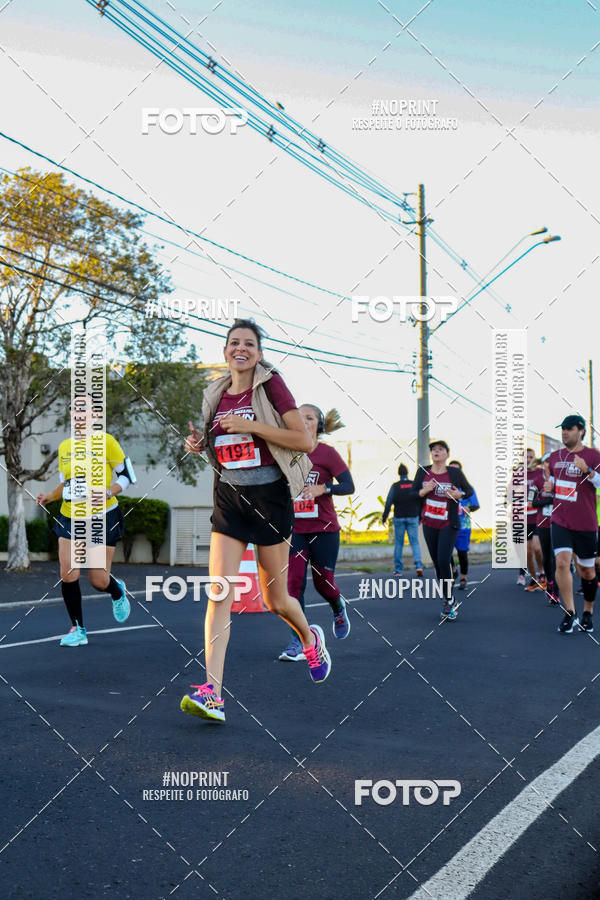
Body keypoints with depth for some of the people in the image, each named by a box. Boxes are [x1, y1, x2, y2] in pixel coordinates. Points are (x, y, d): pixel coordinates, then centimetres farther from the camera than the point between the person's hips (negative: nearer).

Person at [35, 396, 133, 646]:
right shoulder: (64, 447, 10)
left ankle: (118, 592, 36)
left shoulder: (105, 441, -6)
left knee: (98, 580, -2)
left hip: (103, 517, -4)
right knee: (68, 575, -8)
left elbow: (128, 476, -4)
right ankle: (78, 629, 9)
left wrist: (107, 492, -20)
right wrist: (49, 496, 3)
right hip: (70, 518, 4)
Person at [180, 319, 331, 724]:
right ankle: (212, 693, -12)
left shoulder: (270, 384, -7)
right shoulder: (216, 394, 9)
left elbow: (305, 441, -14)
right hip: (228, 497, 4)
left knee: (276, 600, 8)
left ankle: (311, 637, 41)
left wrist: (249, 425, -19)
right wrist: (201, 444, 2)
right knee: (220, 592, -11)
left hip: (270, 496, -4)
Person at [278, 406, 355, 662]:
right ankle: (298, 642, -2)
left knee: (322, 583, 6)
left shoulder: (327, 453, -6)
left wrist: (323, 488, -22)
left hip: (324, 529, -3)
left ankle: (339, 608, 41)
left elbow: (349, 486, -8)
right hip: (294, 529, 3)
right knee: (294, 582, -7)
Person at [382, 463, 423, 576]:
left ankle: (398, 570, 9)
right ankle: (419, 566, -15)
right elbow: (420, 502, 2)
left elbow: (389, 502, -8)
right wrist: (420, 516, 12)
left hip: (399, 518, -1)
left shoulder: (395, 486, -6)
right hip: (412, 517, 1)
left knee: (398, 544, 7)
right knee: (415, 543, 4)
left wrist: (384, 517, 0)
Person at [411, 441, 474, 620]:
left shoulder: (455, 473, -6)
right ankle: (448, 601, 20)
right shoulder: (422, 471, 1)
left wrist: (459, 495, -15)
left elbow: (469, 491, 5)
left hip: (449, 525, -4)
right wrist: (424, 491, -15)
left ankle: (449, 600, 0)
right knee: (437, 563, 8)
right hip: (429, 524, 4)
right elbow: (413, 493, 5)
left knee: (444, 561, -15)